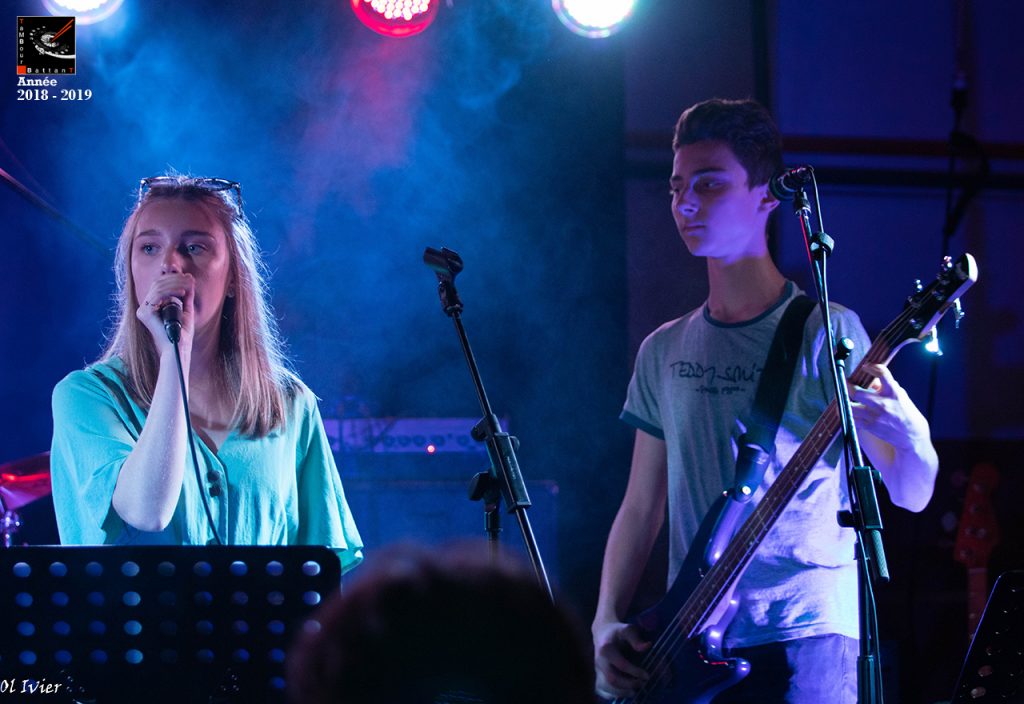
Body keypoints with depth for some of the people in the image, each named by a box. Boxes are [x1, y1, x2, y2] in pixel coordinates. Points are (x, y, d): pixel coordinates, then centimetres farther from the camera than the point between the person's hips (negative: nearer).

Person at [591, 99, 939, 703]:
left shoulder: (825, 334, -2)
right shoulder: (664, 352, 14)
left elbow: (911, 495, -4)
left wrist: (912, 437, -25)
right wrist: (608, 623, 4)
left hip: (803, 638, -5)